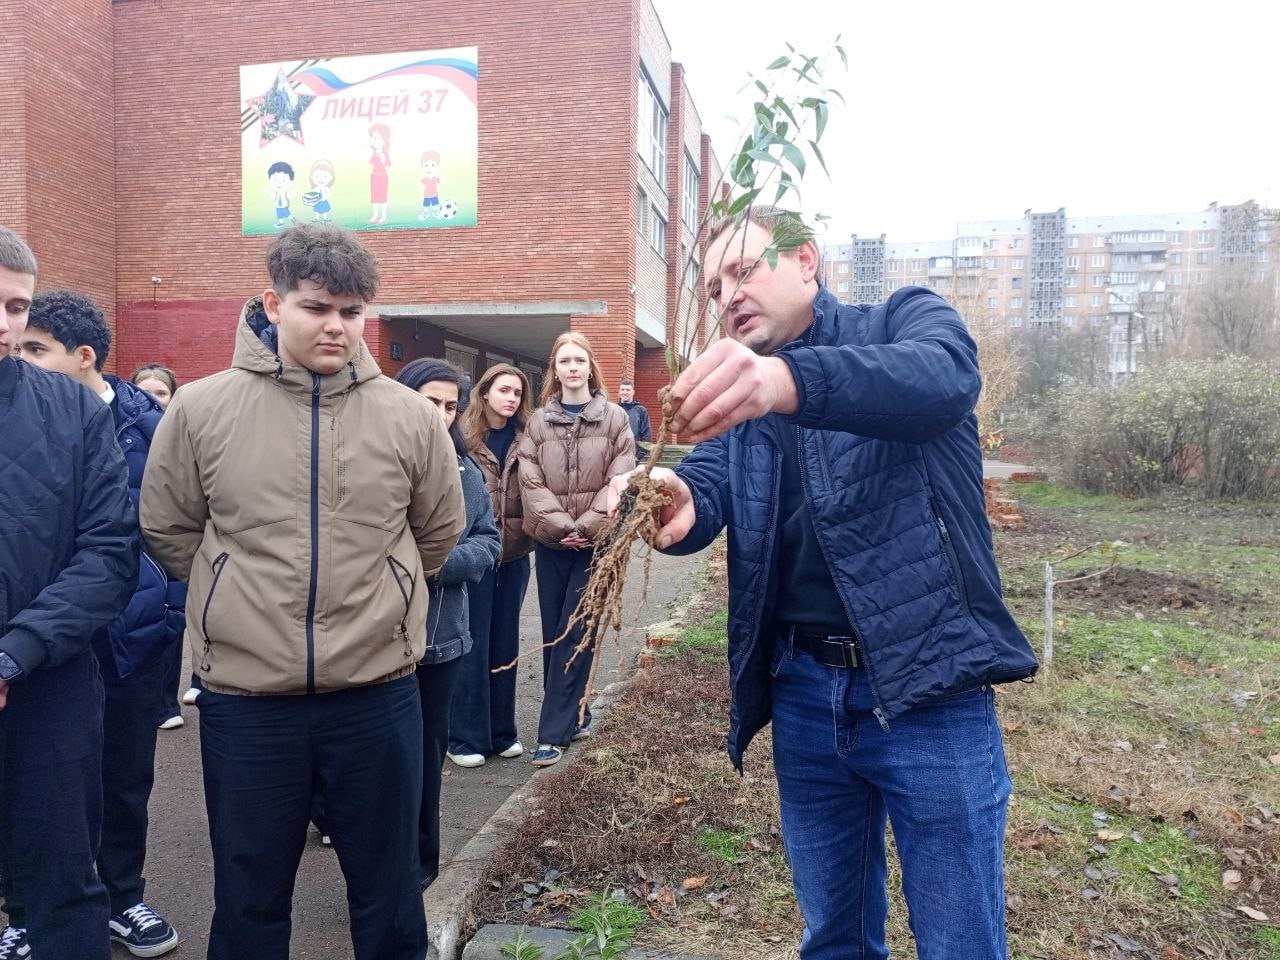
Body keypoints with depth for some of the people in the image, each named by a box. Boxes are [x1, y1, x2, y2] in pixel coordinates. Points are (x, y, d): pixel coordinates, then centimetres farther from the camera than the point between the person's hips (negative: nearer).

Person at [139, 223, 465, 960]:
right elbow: (168, 531, 7)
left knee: (388, 887, 18)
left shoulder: (411, 417, -3)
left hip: (379, 692, 0)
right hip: (244, 696, 0)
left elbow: (440, 532, 9)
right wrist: (242, 598, 8)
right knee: (249, 896, 19)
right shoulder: (200, 409, -4)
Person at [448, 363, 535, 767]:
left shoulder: (526, 440, 3)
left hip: (514, 555, 4)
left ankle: (501, 732, 27)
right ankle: (465, 737, 17)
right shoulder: (464, 436, -8)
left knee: (505, 644, 14)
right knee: (473, 646, 5)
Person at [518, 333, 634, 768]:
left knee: (573, 635, -2)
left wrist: (586, 526, -13)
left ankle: (554, 732, 5)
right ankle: (575, 717, 23)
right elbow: (531, 482, -2)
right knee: (553, 634, 8)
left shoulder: (614, 418, 0)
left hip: (596, 544, -3)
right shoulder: (538, 421, 5)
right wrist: (562, 526, -12)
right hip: (550, 543, 3)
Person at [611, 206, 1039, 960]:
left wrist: (789, 380, -44)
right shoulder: (734, 397, 12)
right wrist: (676, 504, -32)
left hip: (926, 685, -4)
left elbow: (943, 378, -26)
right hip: (803, 693, 5)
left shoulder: (906, 320, -2)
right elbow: (709, 487, -7)